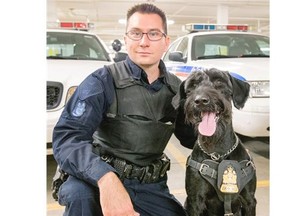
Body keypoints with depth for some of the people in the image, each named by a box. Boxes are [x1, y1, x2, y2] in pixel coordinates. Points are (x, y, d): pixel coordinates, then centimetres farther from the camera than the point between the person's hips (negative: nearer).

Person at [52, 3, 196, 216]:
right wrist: (106, 179, -43)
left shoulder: (176, 88, 3)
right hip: (101, 178, -4)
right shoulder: (103, 80, -13)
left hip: (149, 185, 5)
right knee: (79, 193, -35)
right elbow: (67, 137, -25)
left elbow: (192, 138, 12)